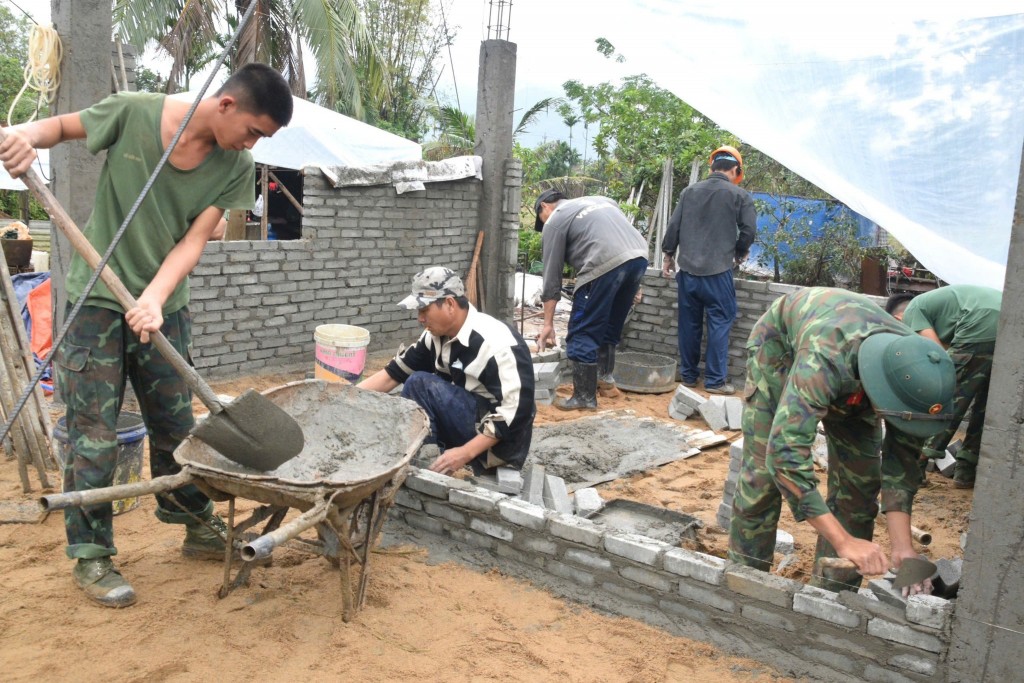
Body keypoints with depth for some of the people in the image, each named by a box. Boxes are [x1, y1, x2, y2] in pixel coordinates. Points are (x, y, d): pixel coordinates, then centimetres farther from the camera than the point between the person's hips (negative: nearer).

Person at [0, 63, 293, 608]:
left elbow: (194, 241, -12)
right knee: (93, 433, -1)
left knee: (176, 424, 13)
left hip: (164, 307, 3)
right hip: (98, 299, -3)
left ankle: (198, 527, 30)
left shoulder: (235, 166, -7)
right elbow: (63, 126, 2)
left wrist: (154, 299, -26)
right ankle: (91, 556, 13)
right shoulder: (135, 112, -15)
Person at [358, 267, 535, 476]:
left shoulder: (497, 344, -24)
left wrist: (465, 453, -28)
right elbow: (394, 373, 5)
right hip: (470, 424, 8)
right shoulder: (437, 336, 0)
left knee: (420, 384, -19)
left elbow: (517, 410, -27)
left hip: (502, 440, -8)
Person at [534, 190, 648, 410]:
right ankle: (606, 378, 34)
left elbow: (552, 275, 10)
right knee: (611, 324, 25)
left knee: (583, 333, 4)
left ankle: (584, 397, 7)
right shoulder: (599, 200, 32)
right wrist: (632, 284, 28)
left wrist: (548, 323, 13)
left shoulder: (554, 222, 12)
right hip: (639, 257, 8)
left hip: (606, 265, -7)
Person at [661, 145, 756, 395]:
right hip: (718, 272, -4)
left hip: (688, 269, 4)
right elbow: (748, 231, -3)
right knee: (720, 323, 2)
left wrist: (669, 255, 19)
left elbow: (673, 226, 8)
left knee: (689, 323, 12)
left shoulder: (689, 192, 9)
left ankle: (688, 375, 20)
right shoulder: (739, 195, -1)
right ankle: (715, 380, 2)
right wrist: (740, 254, 15)